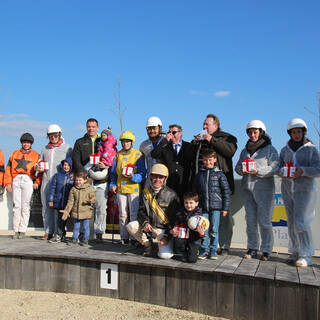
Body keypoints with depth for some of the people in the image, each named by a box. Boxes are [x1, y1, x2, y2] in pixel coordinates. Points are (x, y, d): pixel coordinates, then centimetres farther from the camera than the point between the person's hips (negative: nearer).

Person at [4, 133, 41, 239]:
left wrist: (37, 182, -2)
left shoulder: (35, 155, 13)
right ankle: (16, 230, 3)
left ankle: (22, 230, 1)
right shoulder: (15, 153, 19)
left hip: (27, 180, -2)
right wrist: (8, 183, 4)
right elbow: (8, 169, 13)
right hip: (16, 180, 2)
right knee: (16, 206, -1)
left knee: (25, 206, -4)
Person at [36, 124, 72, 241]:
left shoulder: (66, 148, 7)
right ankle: (48, 232, 11)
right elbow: (39, 162, 27)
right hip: (46, 182, 4)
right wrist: (38, 167, 4)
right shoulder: (45, 149, 20)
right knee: (46, 207, 4)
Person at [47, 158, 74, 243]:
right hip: (57, 202, 1)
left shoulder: (73, 176, 4)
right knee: (57, 219, 3)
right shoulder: (57, 175, 6)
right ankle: (59, 235, 13)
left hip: (68, 203, -1)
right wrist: (50, 199, 3)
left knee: (63, 219, 2)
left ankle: (58, 235, 8)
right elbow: (52, 188, 6)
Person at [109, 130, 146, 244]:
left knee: (134, 214, -4)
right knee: (122, 214, 8)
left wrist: (133, 177, -20)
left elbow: (142, 174, -3)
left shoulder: (138, 155, 1)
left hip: (133, 188, -4)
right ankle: (124, 237, 15)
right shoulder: (118, 155, 14)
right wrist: (113, 184, 4)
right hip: (120, 188, 4)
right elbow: (113, 172, 18)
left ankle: (134, 238, 2)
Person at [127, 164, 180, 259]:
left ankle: (166, 246, 15)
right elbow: (141, 211, 6)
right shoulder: (146, 191, 4)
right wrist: (145, 222, -17)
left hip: (164, 229, -4)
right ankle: (148, 244, 5)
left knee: (165, 255, -24)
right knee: (130, 226, -21)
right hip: (149, 225, 4)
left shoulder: (171, 195, -9)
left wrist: (167, 236, -15)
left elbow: (175, 218, -8)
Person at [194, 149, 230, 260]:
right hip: (203, 207, 2)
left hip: (216, 206, -2)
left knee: (214, 229, 1)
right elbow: (195, 191, 15)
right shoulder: (199, 175, 10)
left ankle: (213, 250, 12)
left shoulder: (219, 174, 2)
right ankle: (204, 250, 11)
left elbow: (226, 191, 2)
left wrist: (225, 208, -1)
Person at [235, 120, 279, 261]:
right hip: (247, 188, 5)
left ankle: (266, 251, 3)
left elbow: (275, 168, -7)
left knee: (264, 221, -5)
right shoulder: (245, 150, 19)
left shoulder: (270, 149, 2)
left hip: (264, 188, -5)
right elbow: (237, 166, 18)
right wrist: (242, 170, -5)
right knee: (250, 220, 7)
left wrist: (258, 171, -20)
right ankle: (252, 248, 15)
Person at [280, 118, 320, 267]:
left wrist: (302, 171, -22)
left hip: (305, 189, -4)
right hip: (287, 189, 4)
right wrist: (284, 172, -11)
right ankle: (295, 252, 13)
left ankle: (306, 255, -9)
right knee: (291, 222, 4)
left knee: (300, 221, -13)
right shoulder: (285, 150, 13)